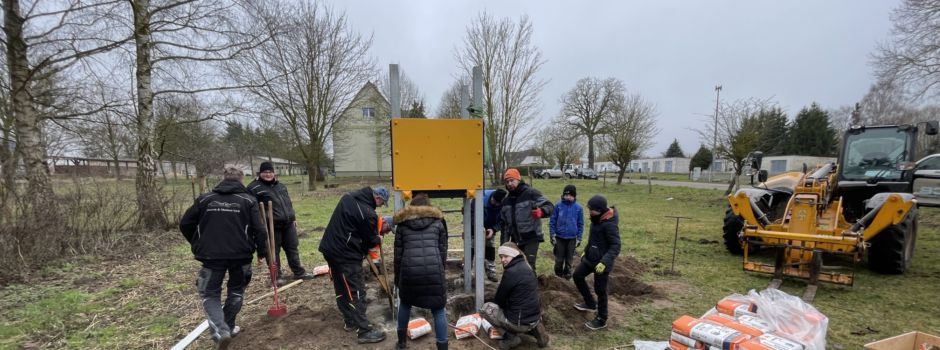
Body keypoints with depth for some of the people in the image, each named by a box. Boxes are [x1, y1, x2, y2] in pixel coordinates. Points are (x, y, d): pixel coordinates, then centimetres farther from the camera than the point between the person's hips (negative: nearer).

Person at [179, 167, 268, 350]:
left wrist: (197, 245, 26)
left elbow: (185, 224, 11)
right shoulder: (248, 200, -1)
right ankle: (228, 328, 29)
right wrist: (262, 251, 7)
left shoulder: (204, 199, 6)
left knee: (210, 295, 12)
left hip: (211, 255, 0)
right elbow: (259, 230, -7)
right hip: (241, 255, 0)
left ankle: (221, 331, -7)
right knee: (236, 292, 20)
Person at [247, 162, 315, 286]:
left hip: (288, 223, 6)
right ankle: (277, 276, 19)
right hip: (272, 226, -6)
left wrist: (293, 218, 19)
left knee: (293, 249, 13)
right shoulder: (254, 188, -6)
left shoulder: (281, 186, 16)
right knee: (274, 252, 4)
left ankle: (299, 272, 24)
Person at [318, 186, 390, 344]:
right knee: (357, 292, -3)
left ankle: (349, 321, 32)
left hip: (331, 248, 10)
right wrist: (378, 239, 12)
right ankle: (364, 331, 2)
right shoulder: (368, 213, -22)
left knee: (341, 288, 18)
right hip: (346, 255, -9)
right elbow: (371, 240, -10)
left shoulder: (349, 197, 5)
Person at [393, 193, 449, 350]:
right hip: (433, 270, -1)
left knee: (405, 303, 28)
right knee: (438, 310, 11)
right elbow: (443, 251, 13)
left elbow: (398, 253, 14)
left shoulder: (402, 223, 15)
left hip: (409, 270, 2)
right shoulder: (438, 221, 15)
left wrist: (397, 278, 22)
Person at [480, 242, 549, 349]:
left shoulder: (511, 272, -18)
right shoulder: (525, 267, 9)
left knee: (486, 308, 5)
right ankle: (534, 330, 14)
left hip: (520, 321, -8)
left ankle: (511, 338, 1)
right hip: (534, 318, 8)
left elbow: (498, 299, -8)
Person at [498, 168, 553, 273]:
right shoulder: (506, 201, 12)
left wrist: (541, 211, -37)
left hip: (531, 238, -7)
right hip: (515, 240, 7)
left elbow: (549, 206, -14)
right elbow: (503, 223, 19)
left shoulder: (531, 193, -8)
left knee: (528, 266, -14)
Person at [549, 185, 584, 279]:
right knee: (559, 259, 7)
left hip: (572, 238, 1)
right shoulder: (558, 205, -8)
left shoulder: (578, 208, -4)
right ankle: (558, 275, 26)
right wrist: (552, 235, -4)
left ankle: (567, 276, 31)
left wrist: (579, 238, 3)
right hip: (559, 237, -1)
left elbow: (580, 224, 4)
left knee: (569, 259, 14)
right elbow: (552, 221, -2)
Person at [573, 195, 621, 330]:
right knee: (577, 275, 18)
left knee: (600, 290, 4)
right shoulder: (596, 220, 3)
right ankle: (590, 303, 34)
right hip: (590, 258, 9)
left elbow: (616, 246, -26)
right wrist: (585, 251, 24)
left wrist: (604, 262, -35)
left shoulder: (609, 224, -24)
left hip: (601, 263, -9)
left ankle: (601, 320, 22)